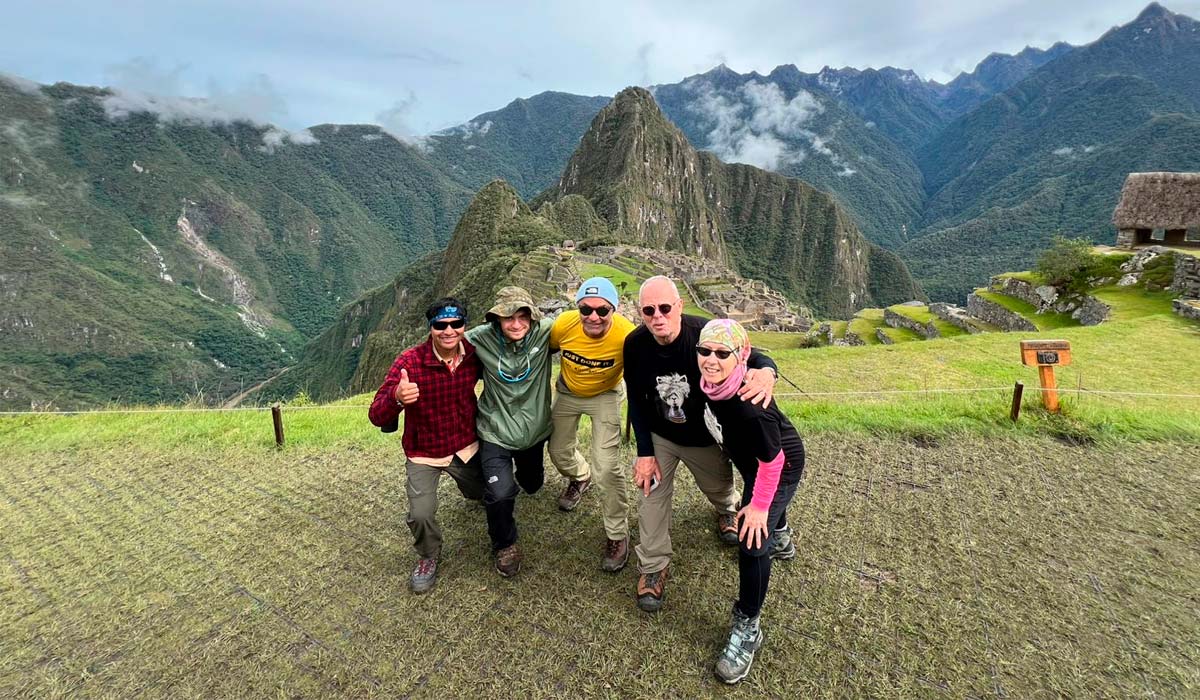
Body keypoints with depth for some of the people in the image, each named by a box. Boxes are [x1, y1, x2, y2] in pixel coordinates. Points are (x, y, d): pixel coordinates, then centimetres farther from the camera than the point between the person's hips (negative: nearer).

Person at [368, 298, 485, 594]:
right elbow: (377, 417, -30)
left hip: (466, 446, 3)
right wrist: (396, 397, -51)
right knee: (421, 514, -18)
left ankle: (467, 482, 60)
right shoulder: (410, 361, -26)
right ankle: (428, 557, 17)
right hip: (424, 454, -3)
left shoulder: (474, 354, -16)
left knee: (483, 494, 22)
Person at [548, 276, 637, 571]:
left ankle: (617, 535, 12)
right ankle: (580, 476, 55)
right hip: (567, 392, 4)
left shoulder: (626, 335, -35)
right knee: (559, 451, 18)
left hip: (605, 396, -3)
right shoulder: (563, 325, -28)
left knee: (606, 467, -12)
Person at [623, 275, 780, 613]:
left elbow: (754, 358, -21)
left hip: (706, 436, 0)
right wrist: (645, 452, -12)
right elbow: (636, 402, -11)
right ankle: (652, 566, 22)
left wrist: (766, 372, -47)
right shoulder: (635, 344, -23)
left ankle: (728, 511, 62)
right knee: (651, 494, -2)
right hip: (659, 436, 1)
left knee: (719, 487, 23)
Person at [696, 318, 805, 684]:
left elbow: (772, 460, -30)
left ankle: (748, 628, 13)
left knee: (752, 543, -9)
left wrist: (760, 505, -18)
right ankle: (779, 534, 71)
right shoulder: (711, 381, -24)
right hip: (753, 461, 8)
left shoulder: (749, 406, -44)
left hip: (779, 468, -8)